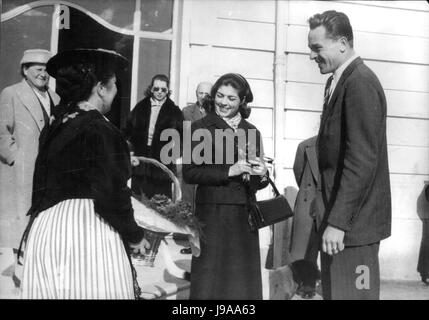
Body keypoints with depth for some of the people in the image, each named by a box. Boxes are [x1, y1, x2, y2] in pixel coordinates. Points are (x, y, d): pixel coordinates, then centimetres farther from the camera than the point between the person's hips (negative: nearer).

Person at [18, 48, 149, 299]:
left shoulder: (55, 128, 10)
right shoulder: (101, 130, -12)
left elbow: (45, 188, 15)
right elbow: (111, 196, -16)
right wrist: (134, 235, -1)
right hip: (89, 231, -7)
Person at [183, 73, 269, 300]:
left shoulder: (252, 132, 14)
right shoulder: (201, 128, 2)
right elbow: (189, 173, -7)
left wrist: (262, 175, -4)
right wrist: (228, 172, -15)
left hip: (244, 214, 4)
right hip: (212, 213, -4)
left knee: (243, 281, 7)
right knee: (210, 280, -1)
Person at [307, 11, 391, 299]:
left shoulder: (361, 83, -15)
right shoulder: (338, 81, 14)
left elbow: (362, 160, -21)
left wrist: (338, 221, -21)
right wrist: (330, 216, 12)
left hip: (353, 221, -9)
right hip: (337, 214, 9)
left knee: (350, 292, 0)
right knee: (333, 291, 15)